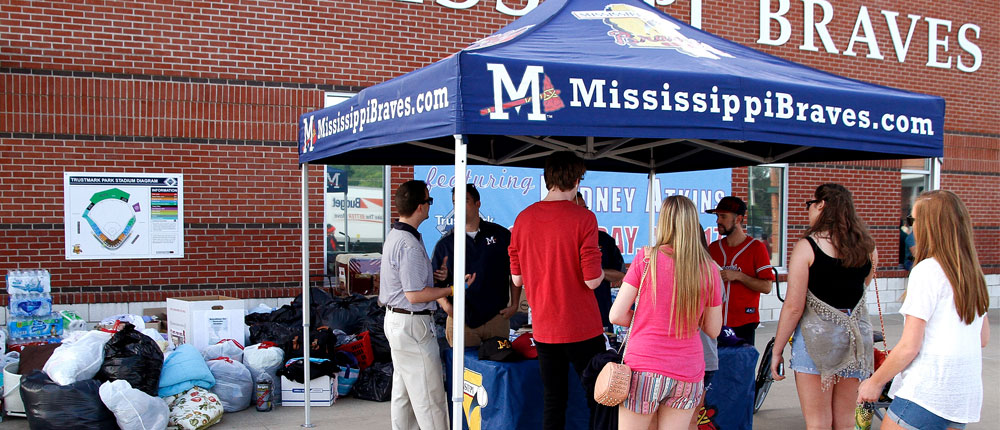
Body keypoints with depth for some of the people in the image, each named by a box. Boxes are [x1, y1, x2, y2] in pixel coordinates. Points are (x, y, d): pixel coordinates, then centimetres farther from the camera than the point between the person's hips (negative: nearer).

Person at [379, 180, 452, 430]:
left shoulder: (394, 236, 9)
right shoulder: (410, 245, -23)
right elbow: (415, 295, -23)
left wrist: (437, 276, 12)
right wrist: (452, 289, -17)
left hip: (395, 320, 11)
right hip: (412, 324, -11)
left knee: (403, 391, 17)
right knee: (429, 394, -4)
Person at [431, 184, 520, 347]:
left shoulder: (501, 235, 5)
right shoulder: (445, 243, 5)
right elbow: (434, 282, 6)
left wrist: (514, 305, 3)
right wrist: (446, 305, -10)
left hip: (497, 317, 0)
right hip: (461, 320, 0)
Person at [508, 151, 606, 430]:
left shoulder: (523, 218, 1)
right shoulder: (584, 219, -13)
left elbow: (517, 278, 6)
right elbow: (592, 280, -16)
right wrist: (601, 272, 6)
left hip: (543, 328, 4)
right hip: (582, 328, -4)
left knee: (553, 400, 13)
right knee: (598, 397, 8)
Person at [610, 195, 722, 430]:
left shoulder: (646, 258, -9)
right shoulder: (709, 268, -1)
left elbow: (617, 315, -8)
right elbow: (713, 330, 6)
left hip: (645, 369, -3)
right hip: (688, 372, 3)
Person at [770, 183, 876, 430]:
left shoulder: (807, 246, -10)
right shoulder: (867, 247, 4)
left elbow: (793, 306, -11)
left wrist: (776, 351, -4)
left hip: (817, 336, -5)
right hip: (856, 334, 5)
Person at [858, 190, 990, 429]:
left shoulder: (926, 271, -14)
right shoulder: (973, 273, 9)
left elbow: (908, 347, -15)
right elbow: (983, 338, 17)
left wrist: (875, 382, -4)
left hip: (926, 393, -8)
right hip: (965, 395, 8)